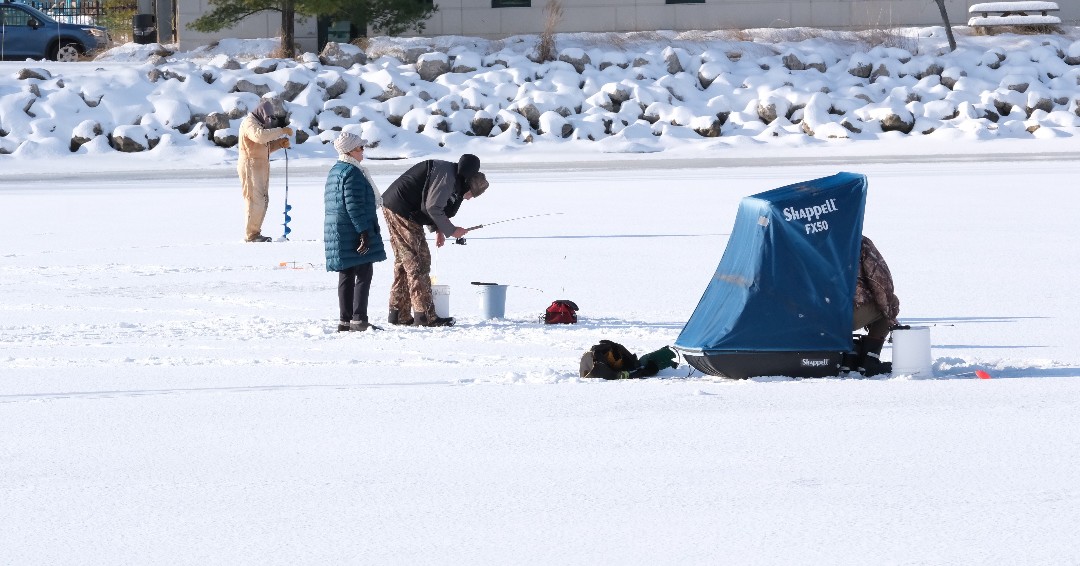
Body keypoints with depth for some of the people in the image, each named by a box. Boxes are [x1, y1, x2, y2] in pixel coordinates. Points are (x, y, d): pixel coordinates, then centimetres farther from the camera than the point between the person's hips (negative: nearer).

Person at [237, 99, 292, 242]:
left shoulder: (260, 124, 22)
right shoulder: (249, 122, -10)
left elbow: (266, 146, 22)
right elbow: (260, 136, -30)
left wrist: (280, 144, 3)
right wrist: (281, 131, -28)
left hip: (261, 166, 10)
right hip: (250, 166, -10)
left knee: (263, 201, 10)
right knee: (255, 200, -12)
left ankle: (255, 233, 15)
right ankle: (250, 235, -10)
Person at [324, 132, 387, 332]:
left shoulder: (335, 171, 17)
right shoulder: (352, 172, -15)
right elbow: (354, 205, -21)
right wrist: (364, 231, -20)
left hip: (337, 232, 10)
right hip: (353, 231, -10)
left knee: (346, 276, 11)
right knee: (364, 274, -6)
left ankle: (345, 321, 12)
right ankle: (359, 319, -11)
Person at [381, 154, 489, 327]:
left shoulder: (453, 177, 17)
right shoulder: (447, 177, -16)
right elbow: (432, 207, -21)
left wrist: (437, 229, 12)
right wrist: (450, 230, -9)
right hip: (402, 211, -11)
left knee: (403, 262, 15)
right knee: (418, 262, -8)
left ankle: (399, 313, 18)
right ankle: (425, 316, -8)